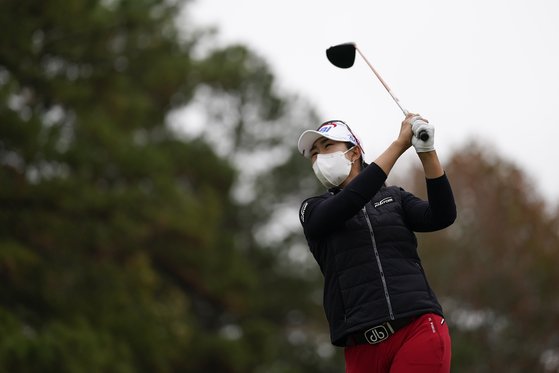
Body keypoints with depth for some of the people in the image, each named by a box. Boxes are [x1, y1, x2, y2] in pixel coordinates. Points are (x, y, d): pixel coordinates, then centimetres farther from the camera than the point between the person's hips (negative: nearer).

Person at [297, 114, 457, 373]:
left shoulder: (394, 197, 18)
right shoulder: (313, 211, 14)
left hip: (419, 330, 0)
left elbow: (442, 216, -1)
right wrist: (400, 143, -11)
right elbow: (348, 203, -8)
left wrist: (427, 152, -14)